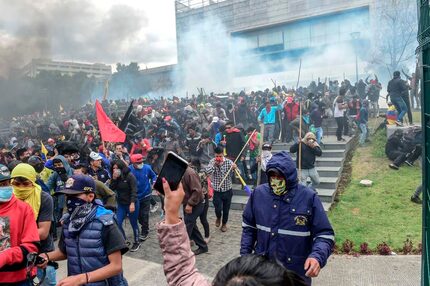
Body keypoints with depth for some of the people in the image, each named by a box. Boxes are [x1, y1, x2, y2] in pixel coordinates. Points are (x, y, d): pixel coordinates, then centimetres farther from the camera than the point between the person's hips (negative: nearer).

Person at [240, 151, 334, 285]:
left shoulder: (308, 198, -15)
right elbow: (249, 226, 8)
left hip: (296, 274, -2)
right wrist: (245, 254, 3)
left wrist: (317, 257, -28)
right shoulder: (258, 193, -5)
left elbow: (324, 234, -11)